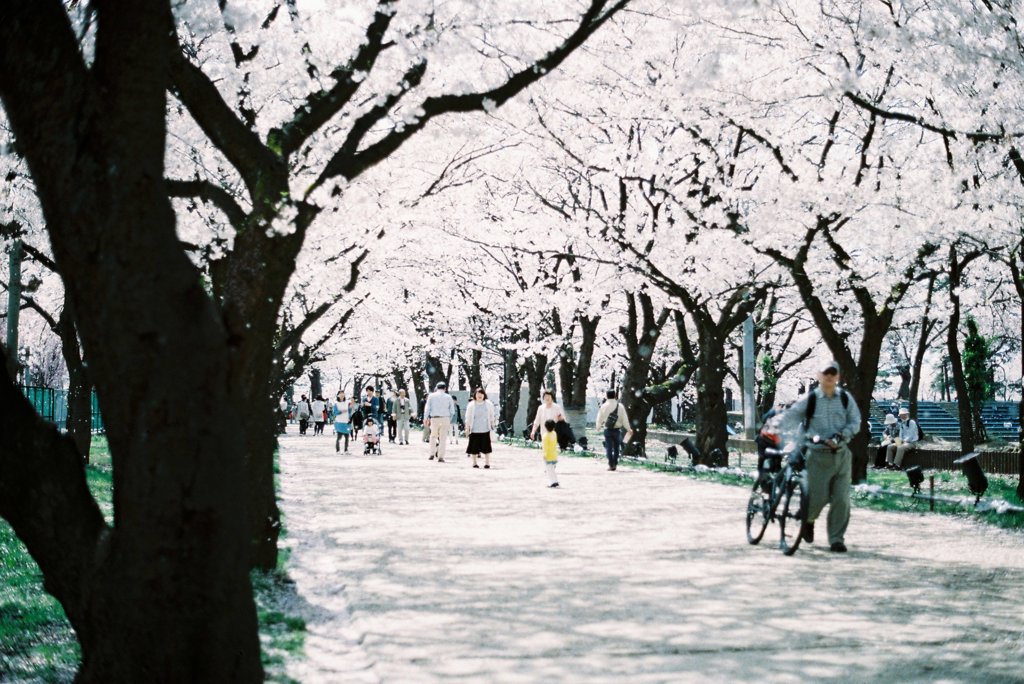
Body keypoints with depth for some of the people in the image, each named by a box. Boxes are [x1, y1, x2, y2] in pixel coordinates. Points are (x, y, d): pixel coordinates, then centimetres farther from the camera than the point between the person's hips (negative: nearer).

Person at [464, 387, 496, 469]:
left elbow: (491, 416, 13)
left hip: (485, 429, 1)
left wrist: (492, 426, 11)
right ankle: (474, 463, 13)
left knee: (486, 446, -1)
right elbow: (468, 418, 3)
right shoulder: (471, 405, 1)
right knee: (474, 447, 2)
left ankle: (487, 463, 6)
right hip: (474, 430, -1)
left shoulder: (489, 405, 6)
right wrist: (467, 428, 0)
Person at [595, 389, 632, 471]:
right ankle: (615, 464, 15)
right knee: (616, 447, 13)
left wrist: (599, 427, 23)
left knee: (609, 447, 2)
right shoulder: (620, 406, -4)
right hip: (617, 429, 1)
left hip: (607, 430, -1)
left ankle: (611, 465, -4)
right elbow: (624, 419, -2)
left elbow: (599, 418, 4)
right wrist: (629, 429, 6)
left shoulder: (604, 406, -4)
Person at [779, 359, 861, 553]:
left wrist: (840, 436, -9)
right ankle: (808, 520, 28)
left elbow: (855, 422, 6)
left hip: (841, 455, 3)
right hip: (818, 455, -3)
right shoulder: (809, 399, -2)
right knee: (818, 497, -5)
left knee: (841, 499, -2)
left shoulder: (845, 398, 6)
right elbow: (789, 420, -1)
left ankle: (837, 539, 8)